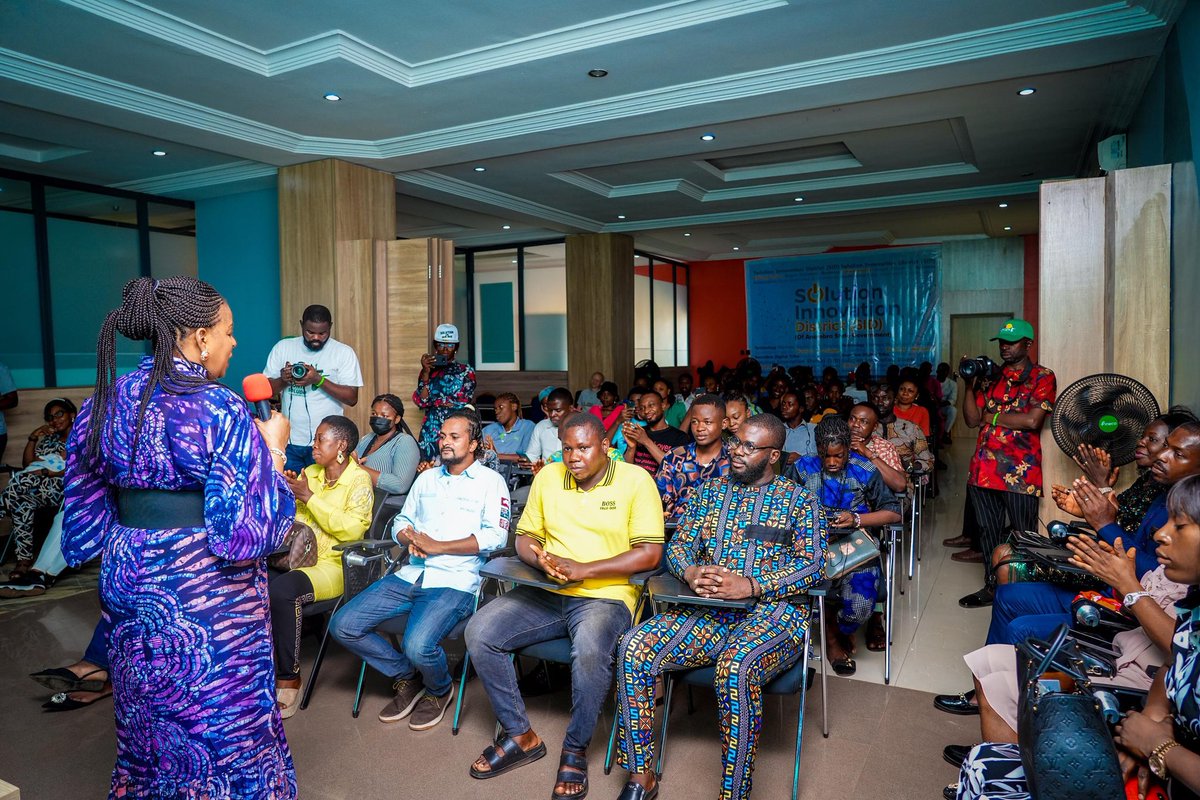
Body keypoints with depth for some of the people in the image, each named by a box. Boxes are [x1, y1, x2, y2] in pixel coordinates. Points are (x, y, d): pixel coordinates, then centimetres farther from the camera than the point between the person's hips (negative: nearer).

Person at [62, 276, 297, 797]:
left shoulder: (108, 402, 1)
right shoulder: (219, 410, -20)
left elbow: (87, 509, 9)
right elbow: (247, 527, -21)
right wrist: (272, 449, -11)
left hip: (128, 585, 7)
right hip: (206, 596, -6)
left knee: (149, 723, 23)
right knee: (226, 721, 11)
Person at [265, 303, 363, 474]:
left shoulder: (344, 352, -3)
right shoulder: (283, 347, 4)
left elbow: (352, 398, -8)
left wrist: (319, 379, -19)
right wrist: (283, 380, -15)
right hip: (289, 441, 2)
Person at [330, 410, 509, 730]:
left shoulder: (490, 481, 1)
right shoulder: (427, 478, 20)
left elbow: (495, 536, -11)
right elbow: (401, 522, 21)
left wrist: (437, 546, -13)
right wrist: (411, 538, -4)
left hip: (455, 582, -6)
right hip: (410, 575, 7)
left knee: (418, 645, -31)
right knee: (343, 626, -7)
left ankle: (440, 691, 8)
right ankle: (406, 678, 14)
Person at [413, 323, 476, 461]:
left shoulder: (466, 370, 6)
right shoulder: (428, 371, 12)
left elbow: (465, 402, -6)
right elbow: (421, 402, -2)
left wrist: (434, 401, -2)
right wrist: (426, 372, -8)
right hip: (431, 431, 2)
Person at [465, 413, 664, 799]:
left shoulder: (635, 480, -5)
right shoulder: (548, 476, 9)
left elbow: (649, 553, -12)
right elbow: (525, 537, 13)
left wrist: (584, 570, -19)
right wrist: (542, 559, -11)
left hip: (605, 596, -5)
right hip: (545, 593, 5)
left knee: (590, 652, -36)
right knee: (479, 632, -15)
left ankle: (575, 751, -8)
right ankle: (520, 735, 2)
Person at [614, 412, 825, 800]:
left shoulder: (799, 501, 6)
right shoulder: (709, 491, 17)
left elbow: (813, 564, -5)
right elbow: (677, 546, 14)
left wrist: (750, 585, -19)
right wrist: (691, 571, -12)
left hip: (773, 611, -4)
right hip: (707, 611, 4)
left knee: (735, 669, -37)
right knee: (633, 648, -21)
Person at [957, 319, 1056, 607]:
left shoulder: (1042, 377, -1)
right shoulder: (990, 376, 14)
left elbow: (1032, 420, -15)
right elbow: (972, 419, 9)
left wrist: (993, 416, -5)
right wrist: (970, 384, -1)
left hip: (1020, 471, -5)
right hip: (984, 467, 5)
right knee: (988, 530, 13)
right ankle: (992, 586, 24)